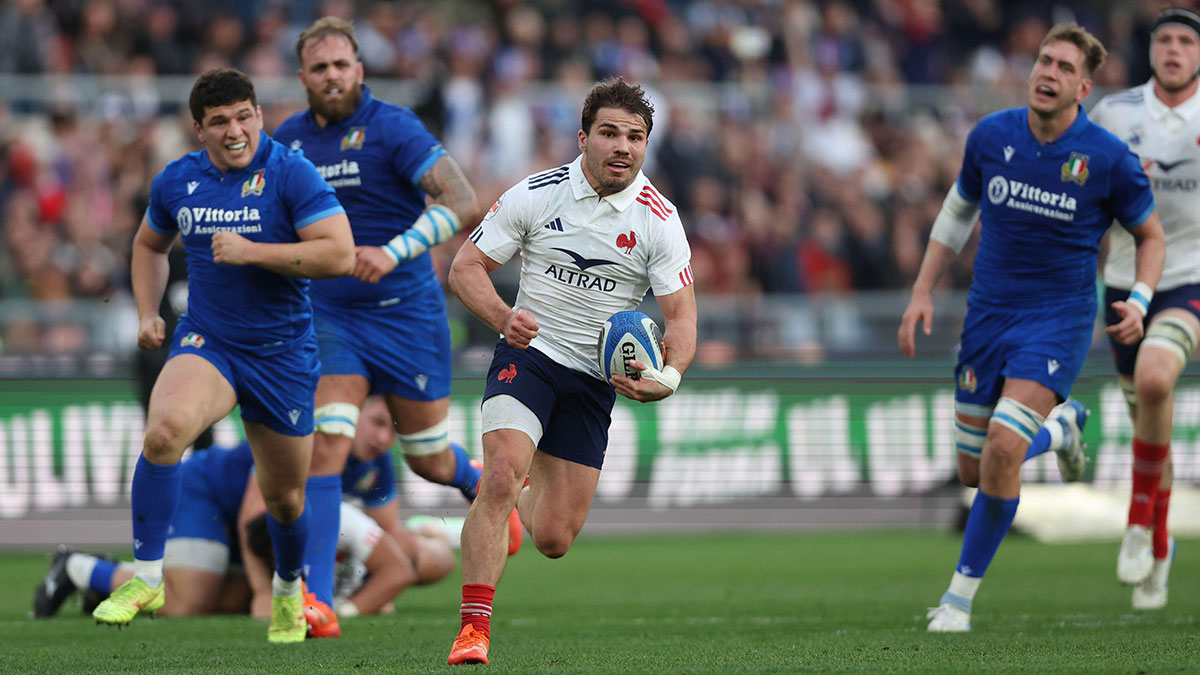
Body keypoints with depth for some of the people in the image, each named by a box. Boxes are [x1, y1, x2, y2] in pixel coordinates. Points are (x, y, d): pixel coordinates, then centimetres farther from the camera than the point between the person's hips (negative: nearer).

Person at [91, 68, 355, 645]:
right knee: (165, 429, -30)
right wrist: (147, 313, 10)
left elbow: (340, 255, -19)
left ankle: (288, 588, 44)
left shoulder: (290, 174, -11)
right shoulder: (176, 182, 3)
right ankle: (145, 579, -21)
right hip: (205, 342, 2)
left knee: (284, 497, 11)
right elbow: (150, 244, 24)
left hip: (282, 353, -2)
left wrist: (250, 251, -22)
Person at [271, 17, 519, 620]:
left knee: (430, 460, 10)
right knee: (326, 444, -16)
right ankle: (315, 600, -20)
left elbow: (462, 202, -22)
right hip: (330, 315, 3)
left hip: (405, 312, -3)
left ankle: (482, 484, 48)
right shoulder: (288, 140, 3)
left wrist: (394, 252, -32)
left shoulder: (392, 128, -13)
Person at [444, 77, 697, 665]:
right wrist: (504, 318, -22)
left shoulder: (658, 220, -6)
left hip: (596, 377, 2)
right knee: (501, 474, -29)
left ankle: (525, 496, 40)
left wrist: (668, 376, -28)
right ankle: (474, 627, -25)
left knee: (554, 540, 1)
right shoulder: (535, 195, -7)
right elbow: (466, 267, -3)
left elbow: (680, 313, -7)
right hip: (528, 353, -2)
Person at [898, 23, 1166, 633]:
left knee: (1002, 449, -23)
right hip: (988, 313, 4)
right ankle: (1060, 425, 42)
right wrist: (923, 292, 6)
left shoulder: (1109, 159, -12)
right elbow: (959, 211, 13)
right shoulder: (990, 136, -4)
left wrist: (1139, 301, -14)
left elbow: (1150, 235, 3)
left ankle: (961, 596, -8)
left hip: (1058, 320, -4)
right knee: (973, 469, 9)